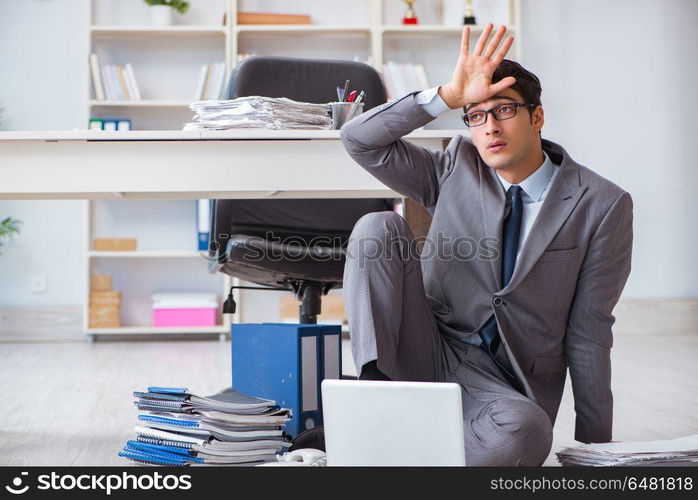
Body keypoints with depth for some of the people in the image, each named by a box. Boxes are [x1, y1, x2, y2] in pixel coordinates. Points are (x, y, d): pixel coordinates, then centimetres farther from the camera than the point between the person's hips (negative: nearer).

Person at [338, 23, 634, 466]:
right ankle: (373, 386, -22)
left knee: (526, 431, -40)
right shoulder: (455, 169, 6)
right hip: (427, 352, 3)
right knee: (378, 227, -16)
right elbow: (360, 141, -2)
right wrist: (448, 96, -12)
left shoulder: (603, 206, -4)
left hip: (504, 381, -2)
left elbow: (589, 332, -3)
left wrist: (593, 445, -1)